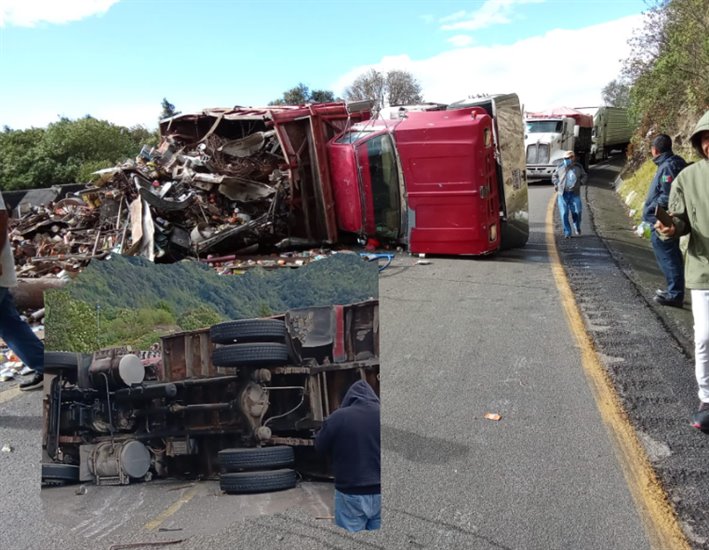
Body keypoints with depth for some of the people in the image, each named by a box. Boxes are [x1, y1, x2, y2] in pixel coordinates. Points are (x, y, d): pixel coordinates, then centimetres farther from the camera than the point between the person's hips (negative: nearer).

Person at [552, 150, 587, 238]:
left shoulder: (578, 167, 5)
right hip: (562, 194, 0)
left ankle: (577, 228, 28)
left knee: (577, 212, 0)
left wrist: (581, 182, 4)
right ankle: (567, 233, 6)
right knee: (564, 214, -4)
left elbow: (584, 176, 21)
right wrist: (556, 183, 4)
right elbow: (554, 176, 19)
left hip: (575, 194, 0)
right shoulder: (560, 167, 3)